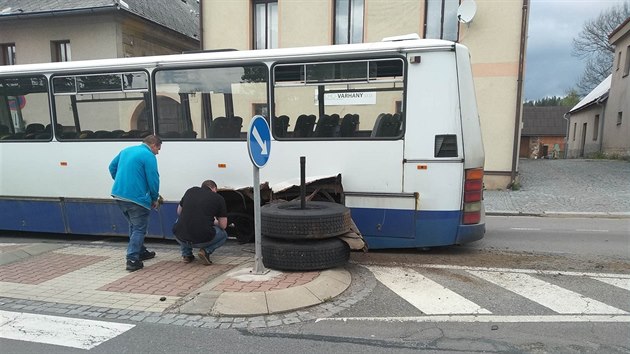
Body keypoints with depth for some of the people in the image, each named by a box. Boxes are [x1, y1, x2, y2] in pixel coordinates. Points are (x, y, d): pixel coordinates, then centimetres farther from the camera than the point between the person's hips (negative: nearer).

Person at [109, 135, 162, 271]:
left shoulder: (126, 150, 16)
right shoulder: (149, 156, -10)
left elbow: (112, 167, 24)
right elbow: (153, 180, -12)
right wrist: (155, 199, 1)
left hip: (119, 195, 9)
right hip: (137, 199, -8)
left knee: (134, 226, 23)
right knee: (139, 229, 2)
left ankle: (141, 252, 34)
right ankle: (132, 260, -2)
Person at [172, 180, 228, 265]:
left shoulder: (190, 191, 14)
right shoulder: (219, 198, 5)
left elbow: (179, 212, 27)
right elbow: (223, 225, 8)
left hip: (180, 238, 3)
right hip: (202, 240, -3)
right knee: (223, 235, 29)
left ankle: (186, 254, 22)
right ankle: (206, 251, 2)